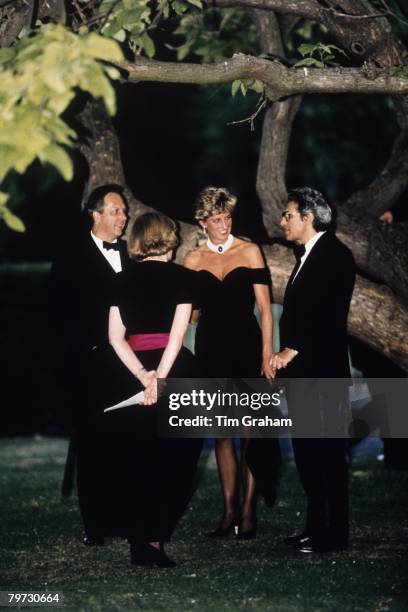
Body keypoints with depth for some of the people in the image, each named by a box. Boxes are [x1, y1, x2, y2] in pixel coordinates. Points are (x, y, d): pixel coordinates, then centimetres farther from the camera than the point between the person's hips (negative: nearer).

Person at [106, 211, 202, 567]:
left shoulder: (123, 280, 7)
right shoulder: (182, 277, -1)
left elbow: (115, 337, -2)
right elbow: (177, 334, -11)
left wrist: (143, 376, -8)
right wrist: (159, 379, -14)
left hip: (134, 376, 3)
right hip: (177, 374, -3)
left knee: (133, 461, 12)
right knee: (172, 462, 5)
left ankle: (138, 543, 12)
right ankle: (154, 541, -1)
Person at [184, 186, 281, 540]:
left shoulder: (249, 252, 0)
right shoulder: (194, 260, 7)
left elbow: (264, 308, -3)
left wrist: (267, 354, -9)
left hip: (246, 347, -3)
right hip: (210, 350, 3)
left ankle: (248, 513, 0)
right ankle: (229, 510, 10)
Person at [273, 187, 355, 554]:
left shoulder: (334, 255, -10)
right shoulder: (308, 256, 18)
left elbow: (330, 315, -19)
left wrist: (292, 349, -19)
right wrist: (287, 354, 7)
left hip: (322, 372, -9)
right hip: (302, 372, 9)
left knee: (327, 453, -5)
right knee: (307, 453, 11)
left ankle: (333, 534, 0)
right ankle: (316, 528, 17)